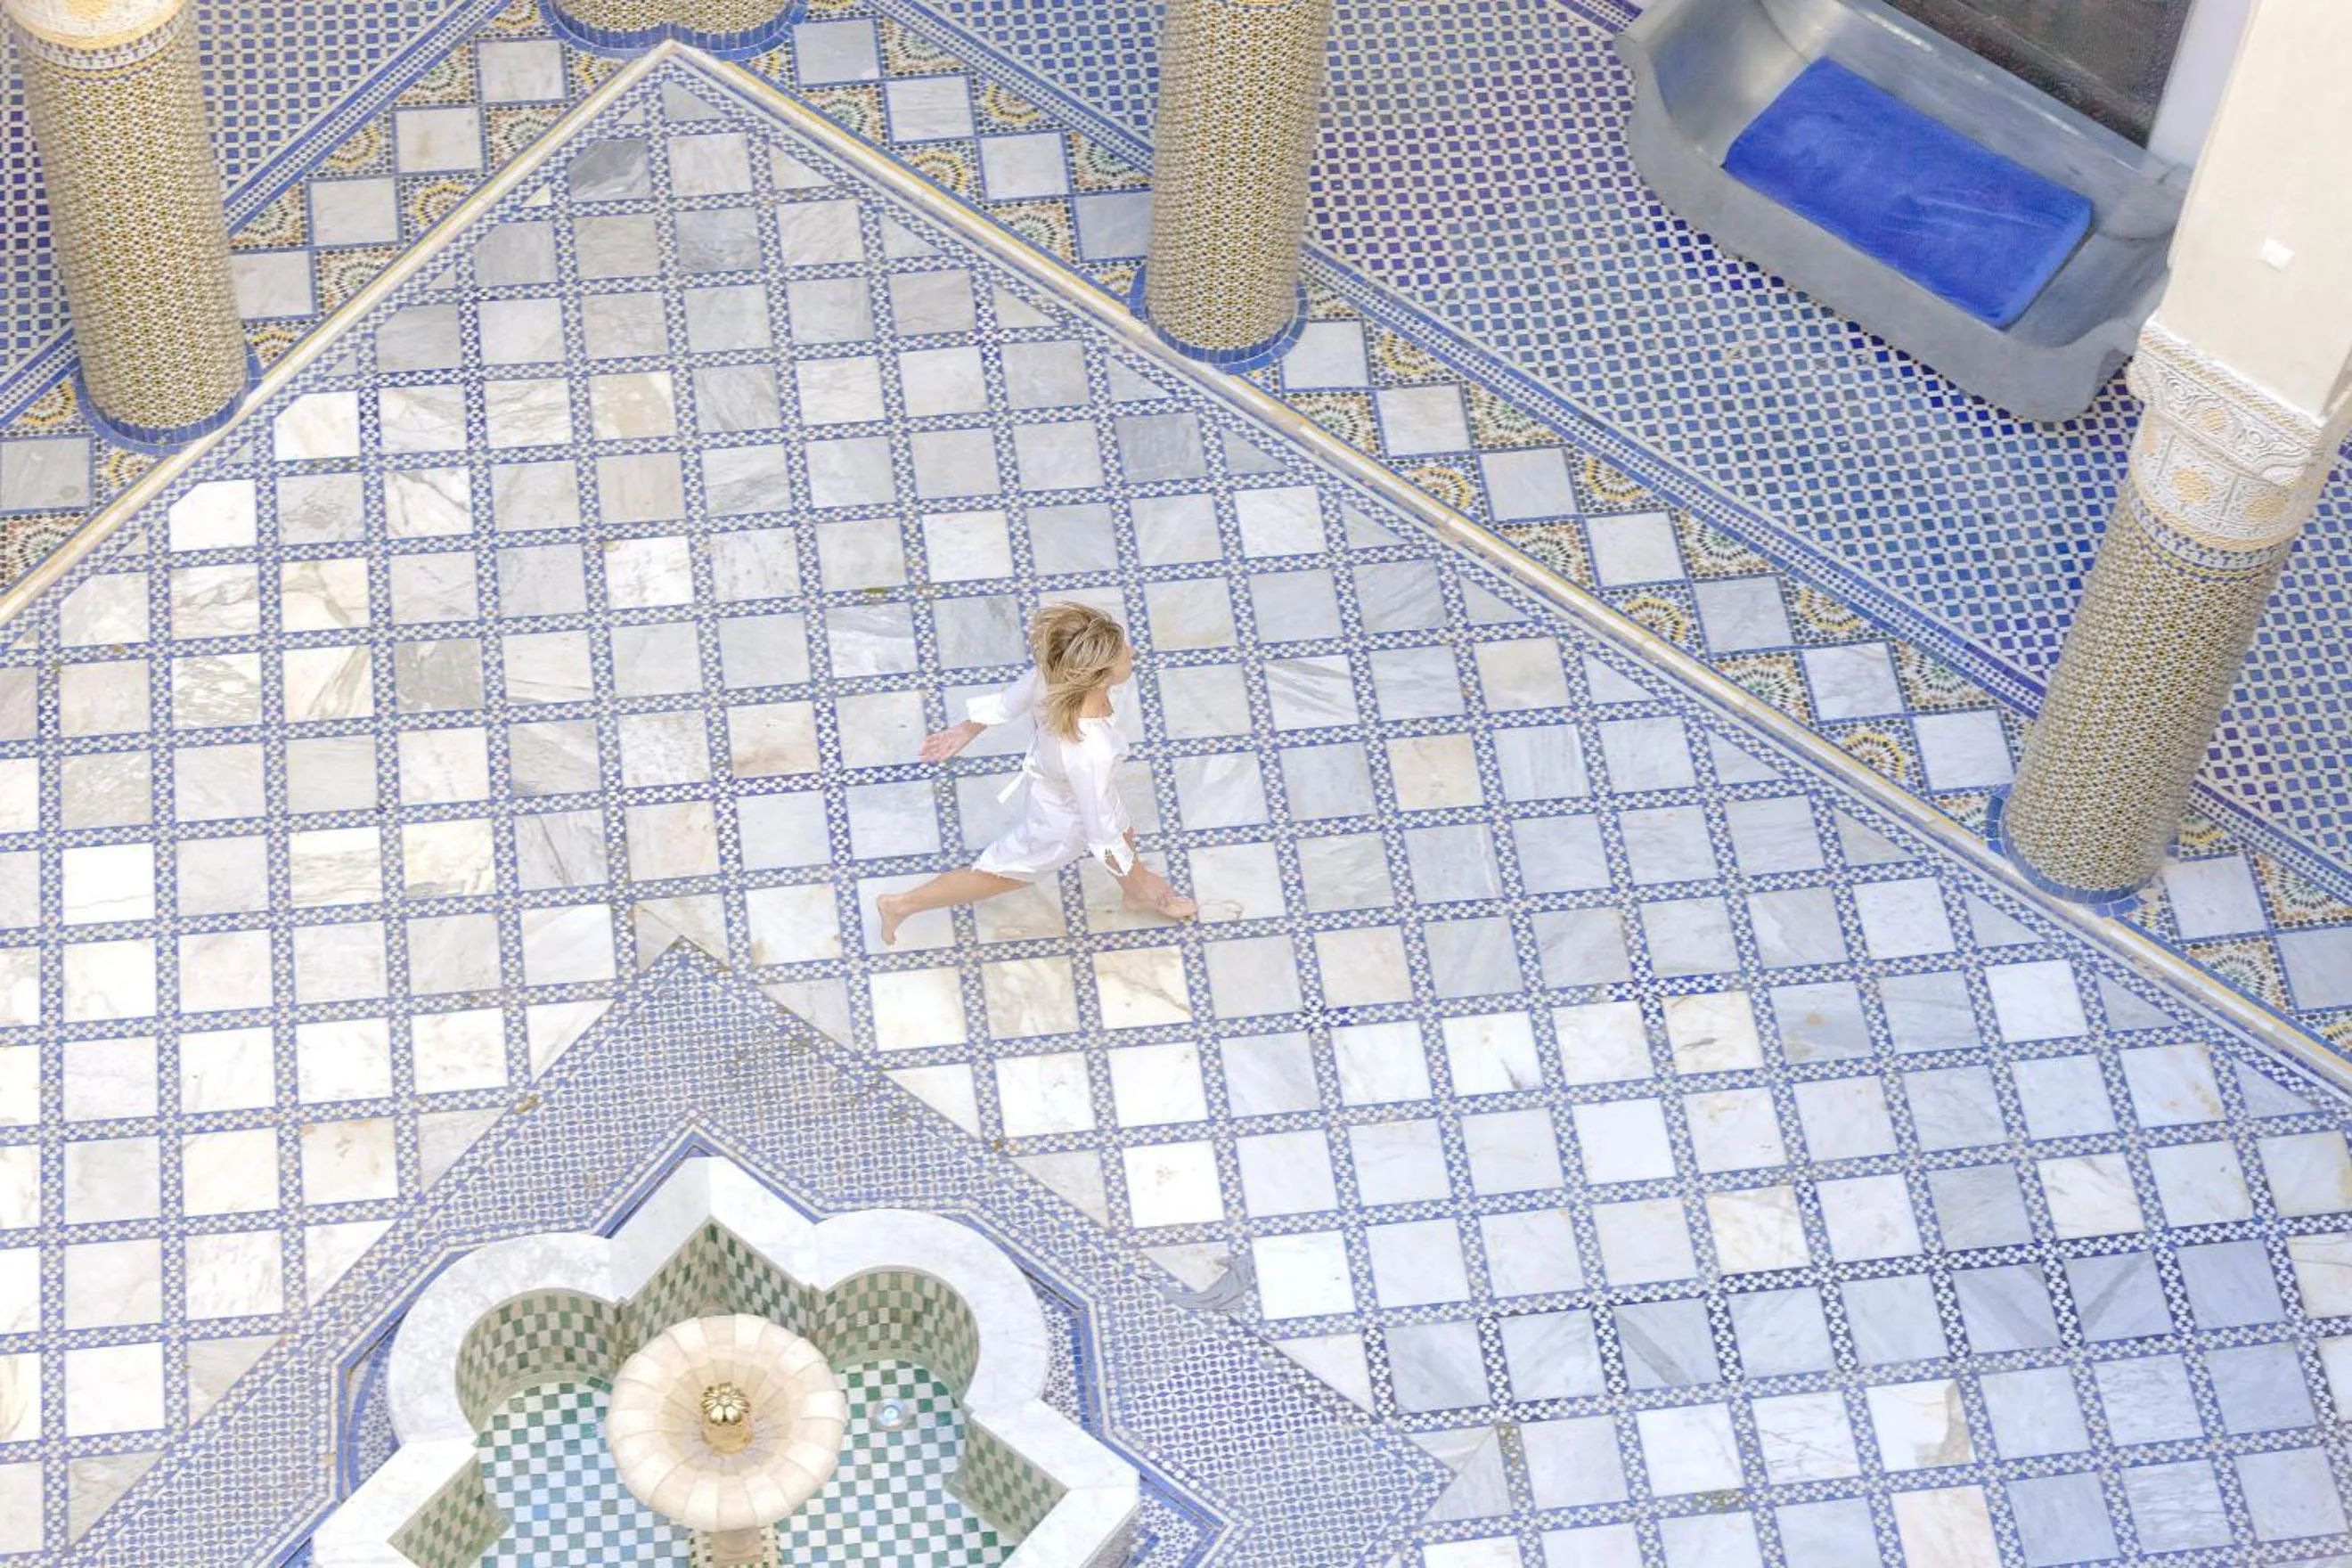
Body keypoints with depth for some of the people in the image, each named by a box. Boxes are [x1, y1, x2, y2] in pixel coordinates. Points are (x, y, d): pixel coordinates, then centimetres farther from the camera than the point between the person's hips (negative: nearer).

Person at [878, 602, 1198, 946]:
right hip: (1063, 825, -6)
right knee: (996, 876, 22)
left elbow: (1007, 702, -11)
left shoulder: (1050, 675, -33)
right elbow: (1102, 832, -32)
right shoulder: (1090, 755, -48)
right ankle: (901, 905, 43)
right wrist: (1139, 878, -16)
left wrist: (965, 732, 8)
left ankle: (1138, 900, 65)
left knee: (1124, 833, 33)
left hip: (1046, 777, 6)